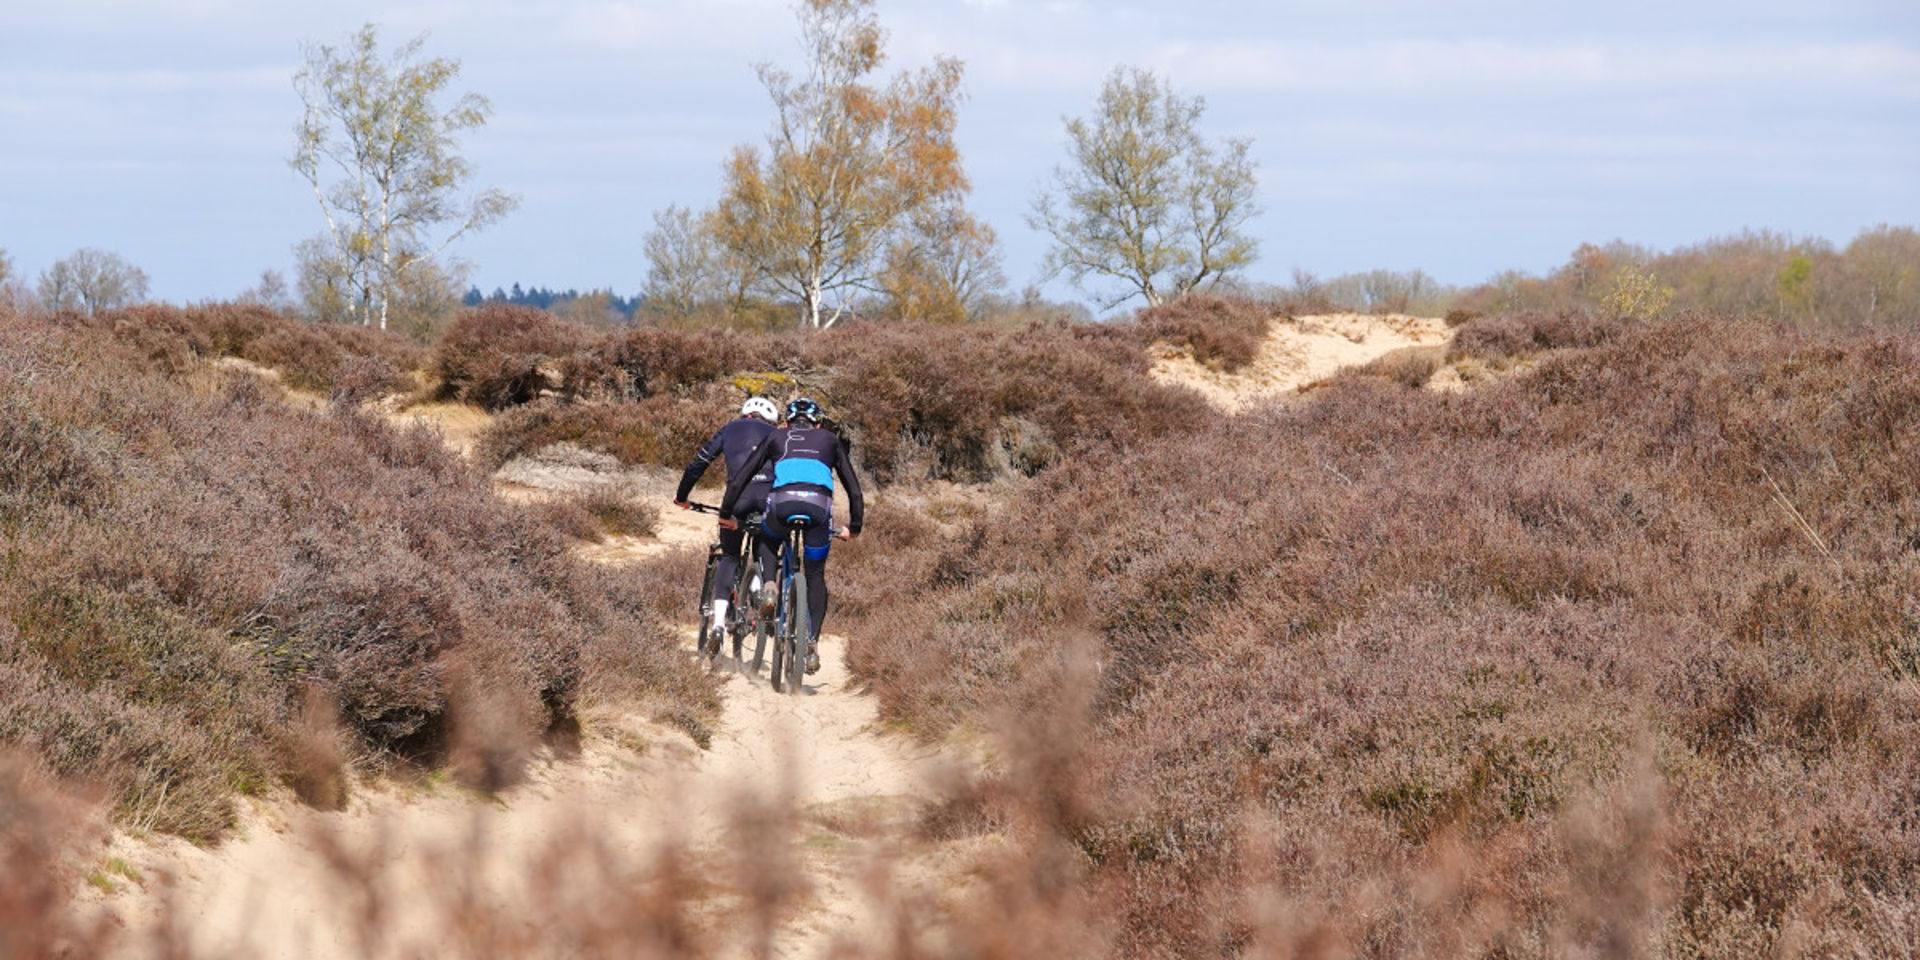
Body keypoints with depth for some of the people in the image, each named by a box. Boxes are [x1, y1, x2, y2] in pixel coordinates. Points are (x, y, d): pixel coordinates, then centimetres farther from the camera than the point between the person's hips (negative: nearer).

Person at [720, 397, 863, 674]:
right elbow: (853, 487, 30)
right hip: (820, 504, 0)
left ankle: (768, 586, 6)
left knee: (767, 543, 34)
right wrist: (854, 526, 39)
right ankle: (812, 643, -1)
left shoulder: (776, 438, 29)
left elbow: (740, 478, 24)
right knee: (815, 576, 15)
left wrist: (726, 511, 34)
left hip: (783, 501, 0)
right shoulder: (829, 440, 31)